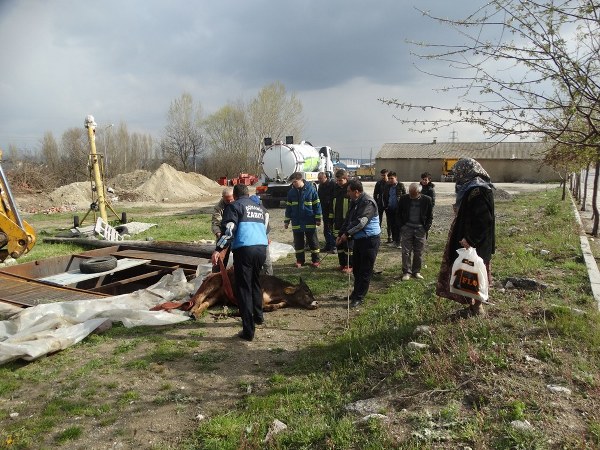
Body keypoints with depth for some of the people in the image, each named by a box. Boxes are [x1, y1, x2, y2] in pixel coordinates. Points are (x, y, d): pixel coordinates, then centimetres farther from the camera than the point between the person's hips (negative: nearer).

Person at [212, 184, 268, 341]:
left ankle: (248, 331, -3)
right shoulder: (260, 208, 24)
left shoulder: (234, 206, 3)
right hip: (262, 248, 7)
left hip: (244, 249, -6)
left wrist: (218, 249, -15)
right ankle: (258, 316, 41)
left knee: (244, 289, -1)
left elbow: (228, 229, -11)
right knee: (256, 283, 27)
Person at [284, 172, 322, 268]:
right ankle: (300, 260, 20)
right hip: (296, 223, 3)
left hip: (310, 222, -3)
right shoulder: (291, 192, 2)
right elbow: (288, 207, 9)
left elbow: (317, 205, -5)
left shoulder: (311, 189, -8)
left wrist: (318, 219, -5)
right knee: (298, 243, 9)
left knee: (313, 242, 5)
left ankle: (315, 260, 15)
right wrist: (286, 221, 9)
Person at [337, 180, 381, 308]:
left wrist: (347, 234, -20)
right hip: (358, 239, 9)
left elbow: (361, 222, -27)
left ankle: (359, 297, 5)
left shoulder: (368, 202, -20)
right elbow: (348, 219, 14)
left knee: (365, 271, -1)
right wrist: (341, 234, 5)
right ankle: (356, 292, 31)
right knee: (356, 268, 18)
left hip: (370, 240, -9)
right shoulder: (354, 202, 10)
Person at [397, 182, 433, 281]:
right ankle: (406, 272, 10)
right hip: (407, 228, 0)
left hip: (420, 229, 0)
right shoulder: (404, 199, -5)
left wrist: (426, 228, -4)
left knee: (419, 252, 7)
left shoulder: (427, 200, -6)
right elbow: (399, 214, 6)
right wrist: (401, 226, -2)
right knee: (406, 252, 1)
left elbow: (430, 216, 4)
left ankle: (416, 272, 19)